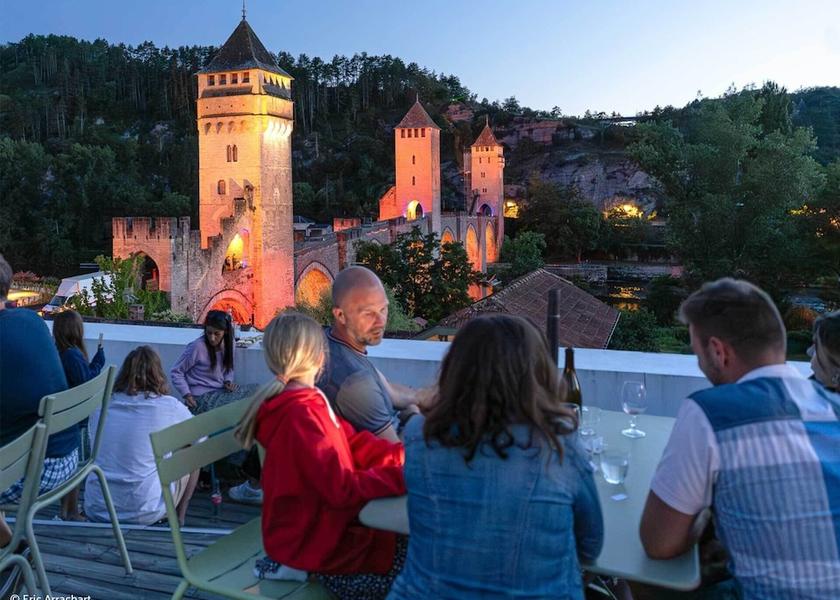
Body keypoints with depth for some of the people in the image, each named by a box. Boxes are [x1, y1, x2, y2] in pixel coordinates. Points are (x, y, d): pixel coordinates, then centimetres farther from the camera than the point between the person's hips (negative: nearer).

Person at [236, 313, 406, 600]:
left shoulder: (310, 402, 5)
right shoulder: (300, 415, -25)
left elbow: (354, 444, 3)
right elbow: (341, 489, -27)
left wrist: (406, 455, -9)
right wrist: (402, 477, -26)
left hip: (325, 522, 9)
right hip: (312, 544, -9)